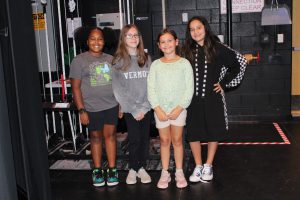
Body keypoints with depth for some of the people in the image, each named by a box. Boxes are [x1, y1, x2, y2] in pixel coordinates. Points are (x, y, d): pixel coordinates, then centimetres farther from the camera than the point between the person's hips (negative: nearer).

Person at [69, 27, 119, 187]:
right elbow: (76, 88, -7)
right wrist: (81, 110, -11)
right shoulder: (79, 60, -4)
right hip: (92, 108, -2)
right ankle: (97, 170, 23)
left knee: (110, 135, 4)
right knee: (96, 137, 9)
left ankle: (112, 169, 15)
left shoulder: (110, 59, 8)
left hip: (112, 106, 3)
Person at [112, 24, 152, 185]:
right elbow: (118, 88, -6)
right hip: (129, 108, -2)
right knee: (134, 139, 1)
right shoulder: (118, 60, -2)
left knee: (145, 138, 7)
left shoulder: (146, 58, 6)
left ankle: (141, 167, 23)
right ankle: (133, 169, 21)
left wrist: (144, 107, -8)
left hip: (146, 107, 3)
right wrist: (134, 110, -9)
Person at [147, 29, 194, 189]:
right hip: (160, 109, 1)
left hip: (178, 109, -1)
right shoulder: (156, 64, 3)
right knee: (164, 141, 8)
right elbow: (151, 88, -1)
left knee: (177, 140, 7)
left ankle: (179, 172, 19)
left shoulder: (184, 63, -1)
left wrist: (179, 108, -13)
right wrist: (157, 109, -11)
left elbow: (189, 88, -5)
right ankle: (165, 173, 17)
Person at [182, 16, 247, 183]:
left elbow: (239, 64, 0)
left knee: (214, 132, 8)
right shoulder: (188, 51, 2)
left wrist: (223, 83, -1)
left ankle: (208, 166, 25)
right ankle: (198, 166, 22)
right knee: (193, 133, 6)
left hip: (213, 97, -2)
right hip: (193, 98, 2)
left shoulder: (218, 48, -7)